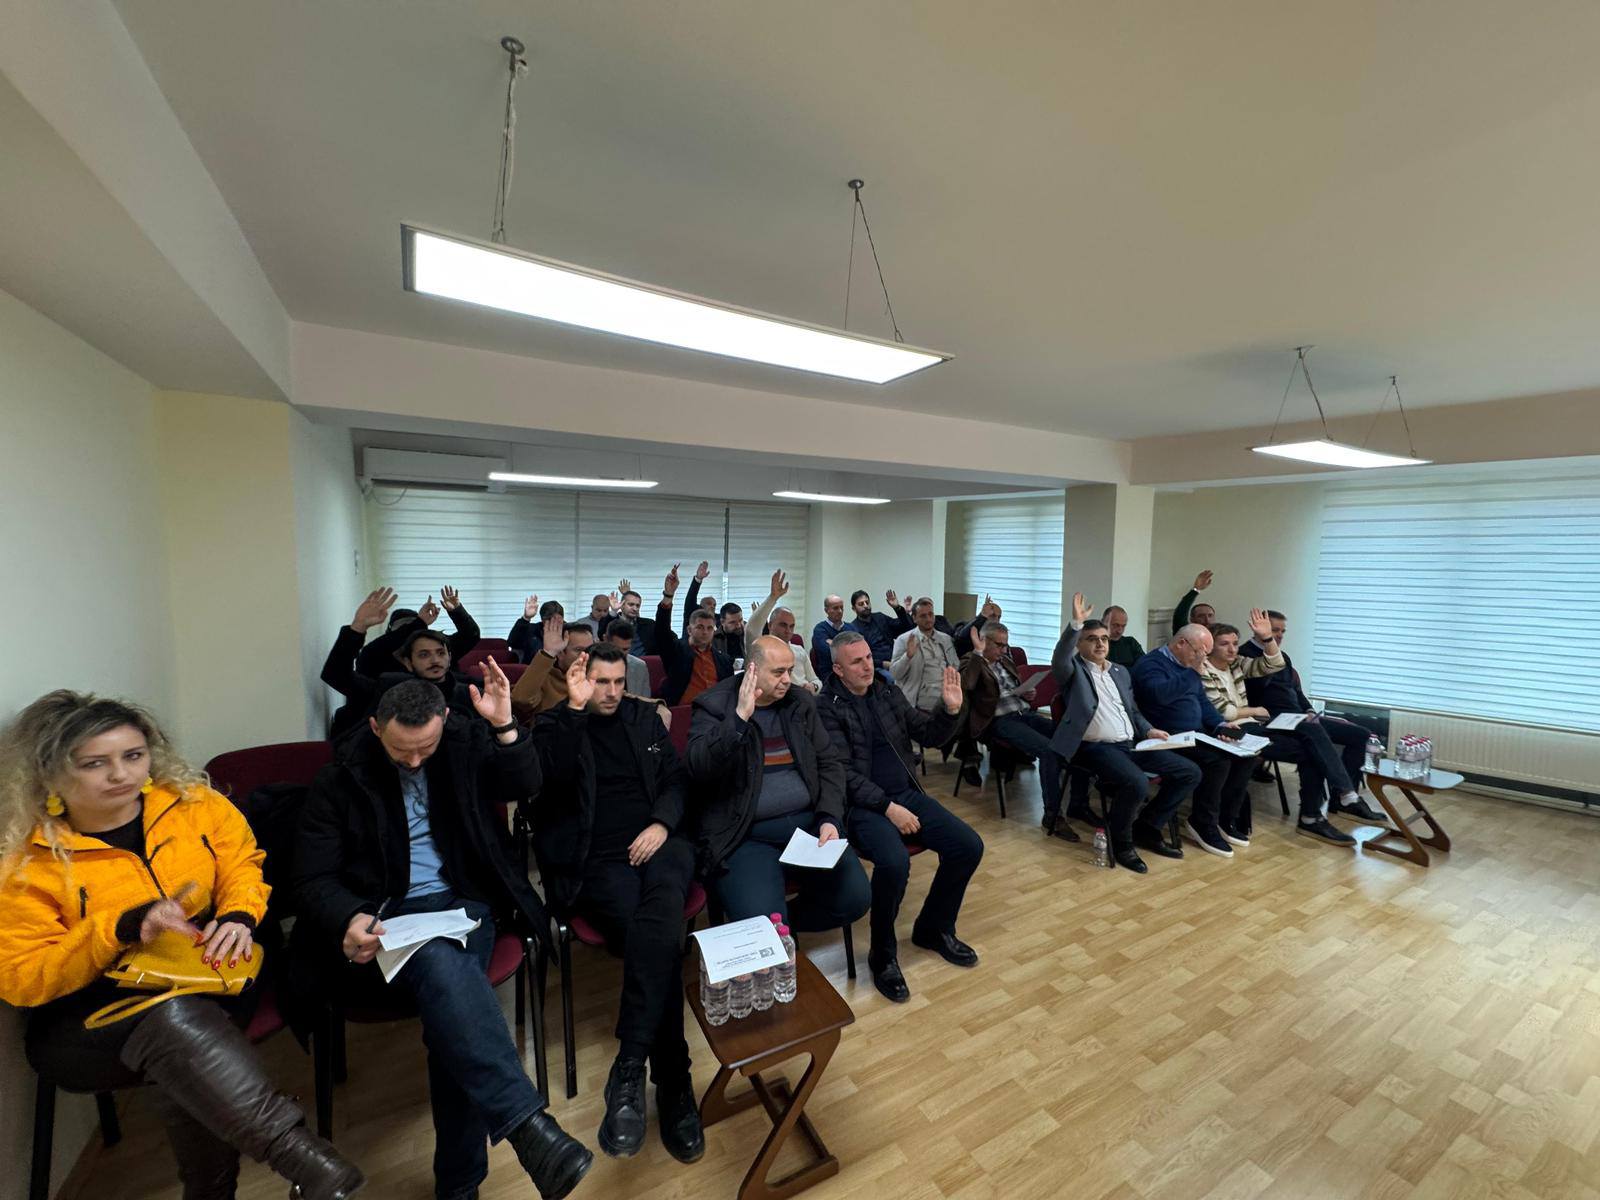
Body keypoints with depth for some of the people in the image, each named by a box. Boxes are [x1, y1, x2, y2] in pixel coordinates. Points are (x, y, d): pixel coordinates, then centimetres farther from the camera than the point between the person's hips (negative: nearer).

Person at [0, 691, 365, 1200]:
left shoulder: (192, 803, 0)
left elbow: (241, 864, 10)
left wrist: (238, 916, -13)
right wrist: (122, 929, -26)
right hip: (90, 1020, -3)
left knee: (182, 1067, -33)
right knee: (174, 1020, -38)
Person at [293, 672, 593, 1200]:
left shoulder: (465, 739, 2)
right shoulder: (341, 777, -2)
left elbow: (525, 786, -3)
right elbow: (313, 878, 0)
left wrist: (504, 725, -18)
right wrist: (350, 920, -21)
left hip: (460, 904, 2)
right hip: (382, 918, -1)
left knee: (447, 996, -29)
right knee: (442, 967, -36)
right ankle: (527, 1125, -40)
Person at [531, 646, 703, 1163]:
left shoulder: (644, 716, 17)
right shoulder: (555, 725, 7)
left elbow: (675, 778, 16)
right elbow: (553, 775, -13)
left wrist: (662, 823, -3)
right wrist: (576, 708, -20)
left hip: (658, 842, 2)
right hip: (597, 859, -2)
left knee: (659, 917, -32)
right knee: (661, 932, -28)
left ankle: (629, 1070, -27)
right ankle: (673, 1083, -18)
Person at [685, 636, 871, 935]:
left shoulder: (801, 701, 10)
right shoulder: (714, 706, -3)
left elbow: (830, 762, 11)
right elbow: (698, 769, -17)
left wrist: (830, 818, -4)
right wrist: (739, 719, -27)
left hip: (809, 823, 5)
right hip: (745, 835, -4)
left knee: (855, 898, -10)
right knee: (762, 923, -25)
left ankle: (785, 921, 16)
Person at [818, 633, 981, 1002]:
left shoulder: (888, 692, 9)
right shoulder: (827, 708, -8)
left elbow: (929, 735, 10)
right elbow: (843, 773, -14)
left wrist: (950, 709, -10)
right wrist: (888, 807, -20)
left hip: (907, 794, 6)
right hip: (863, 805, -6)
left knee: (969, 846, -7)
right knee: (895, 862, -32)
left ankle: (933, 928, 18)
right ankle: (883, 954, -4)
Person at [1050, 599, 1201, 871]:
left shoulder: (1121, 671, 20)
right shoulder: (1073, 669, -1)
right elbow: (1058, 658, -26)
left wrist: (1148, 730, 4)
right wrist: (1076, 623, -37)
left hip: (1131, 744, 8)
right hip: (1096, 747, -7)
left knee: (1190, 773, -2)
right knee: (1137, 783, -32)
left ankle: (1146, 827, 11)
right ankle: (1120, 841, -4)